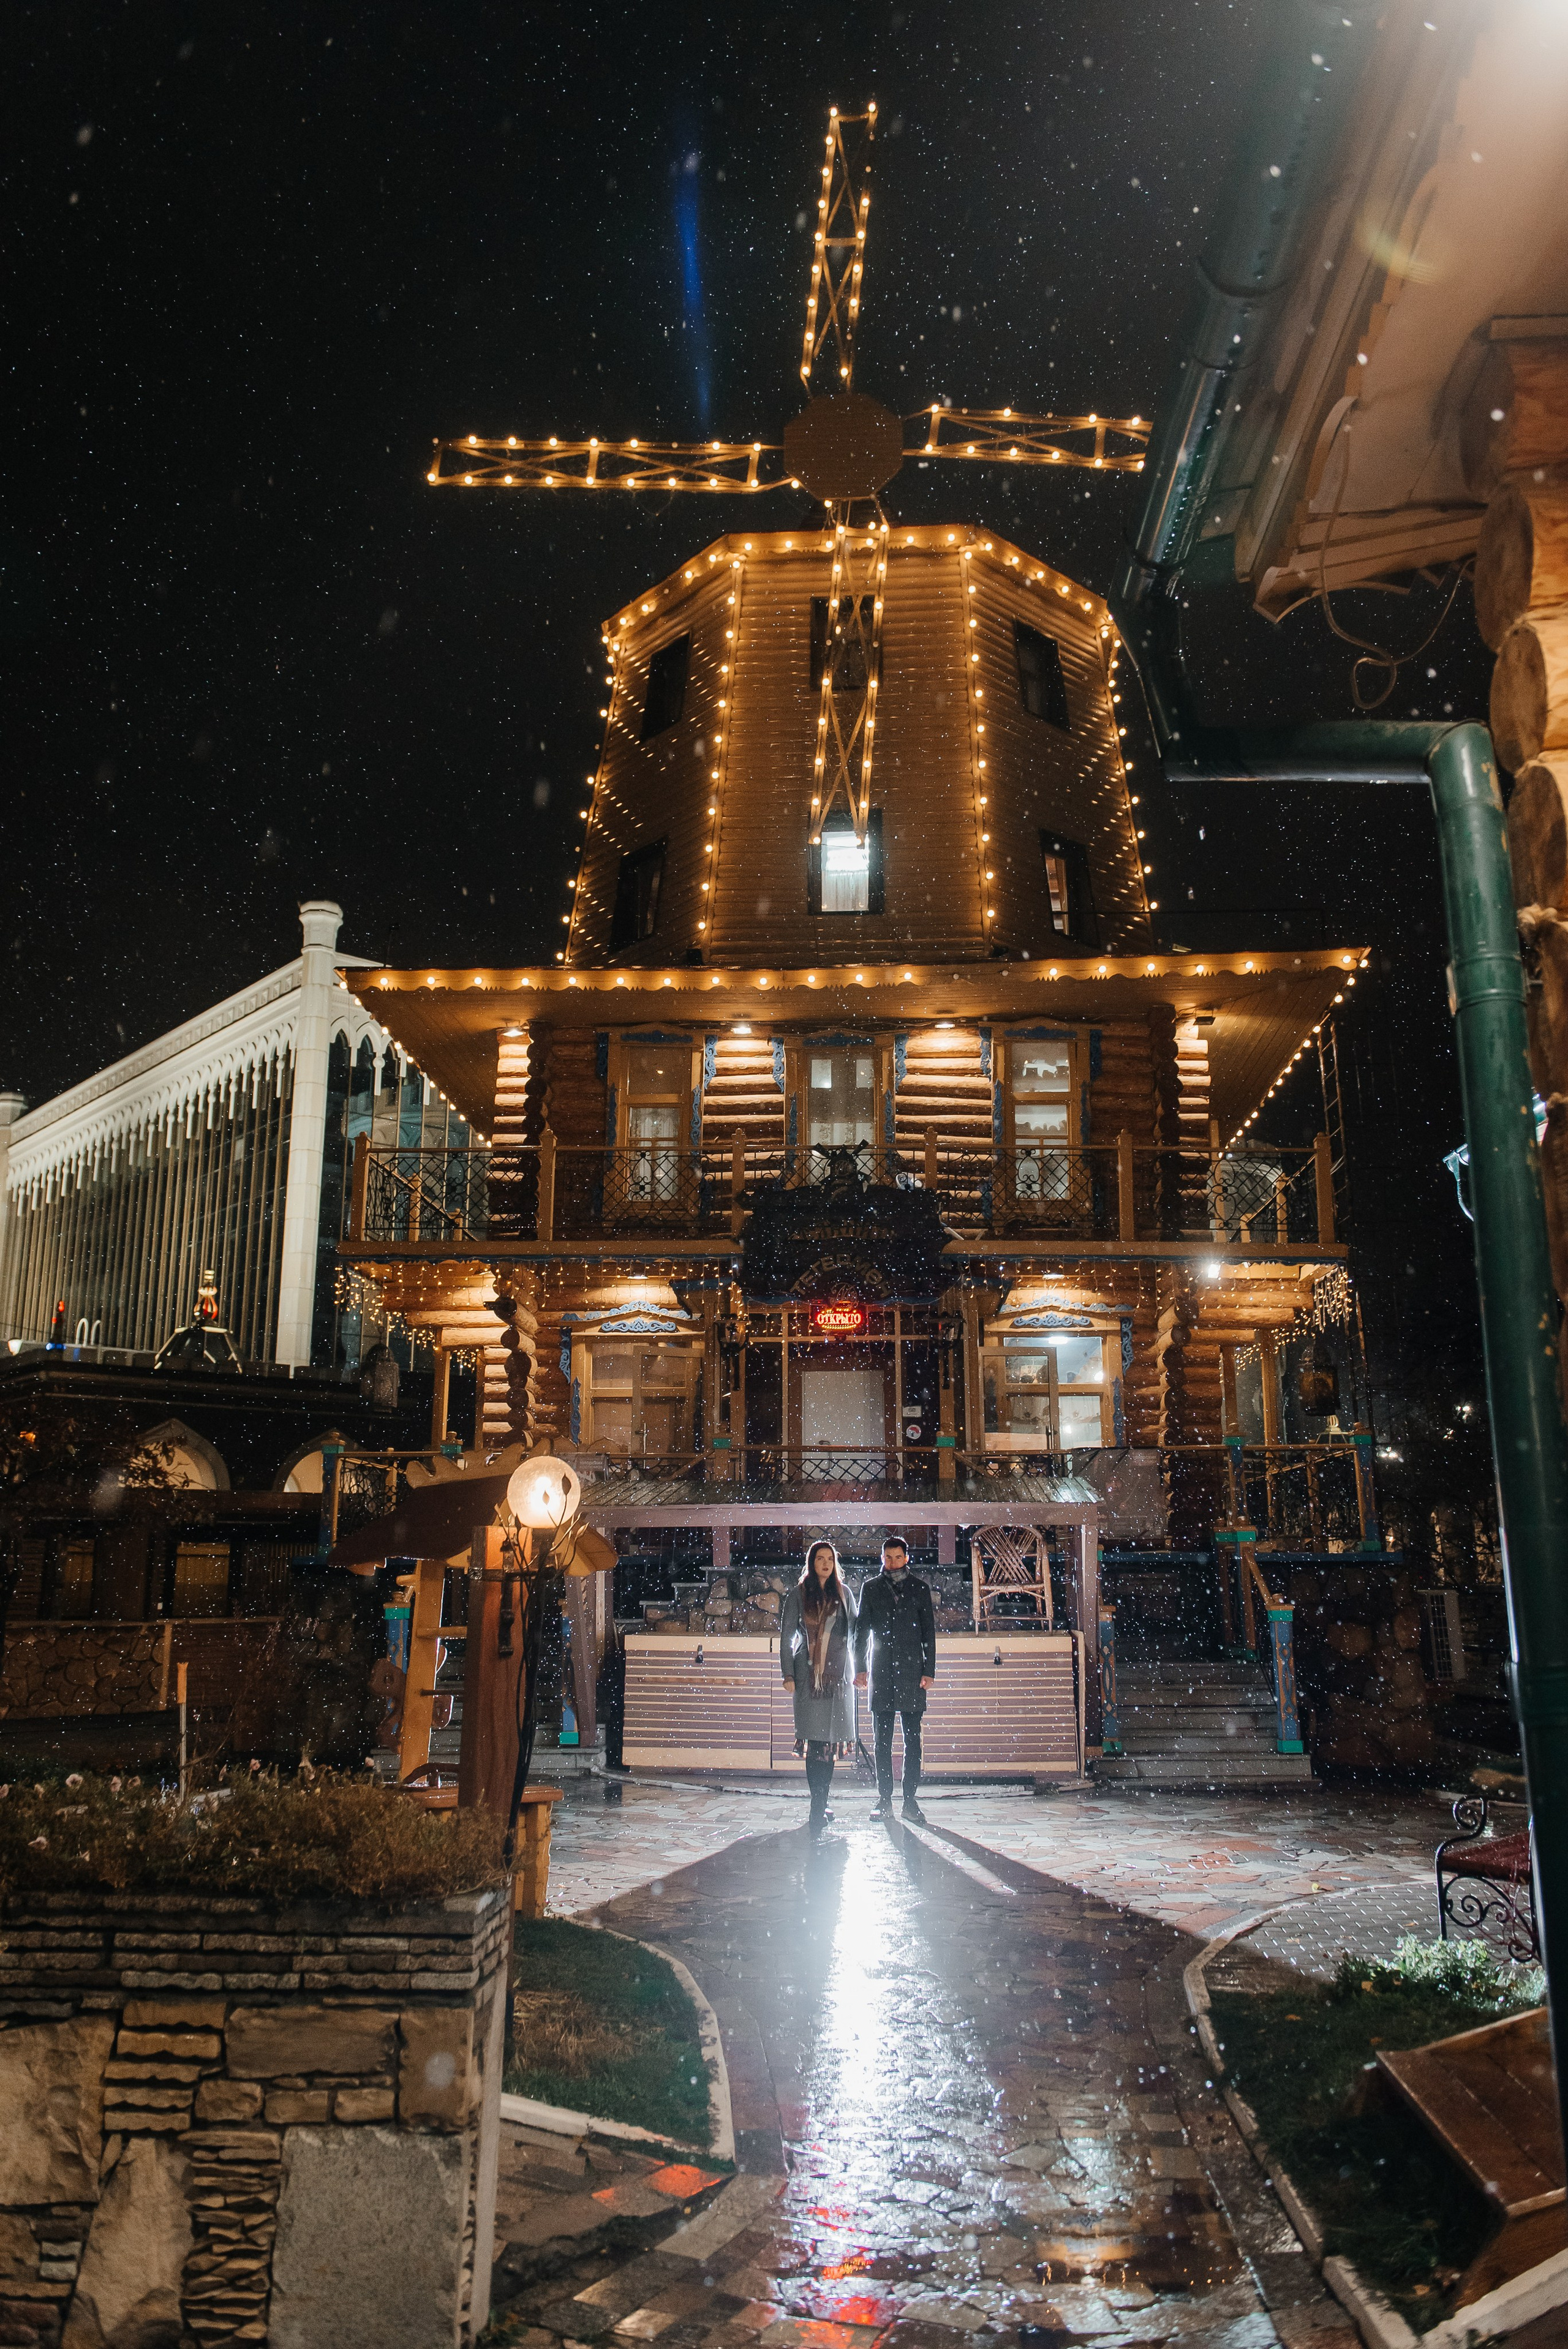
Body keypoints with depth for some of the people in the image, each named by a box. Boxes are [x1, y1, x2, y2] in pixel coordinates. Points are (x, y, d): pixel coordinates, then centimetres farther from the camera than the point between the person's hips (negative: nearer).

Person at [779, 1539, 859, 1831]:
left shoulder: (842, 1593, 12)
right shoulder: (797, 1595, 5)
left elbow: (854, 1631, 14)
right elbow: (786, 1637, 6)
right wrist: (788, 1674, -1)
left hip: (837, 1673, 2)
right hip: (808, 1673, -2)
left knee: (829, 1739, 2)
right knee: (815, 1738, -8)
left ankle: (819, 1807, 11)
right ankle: (819, 1809, -6)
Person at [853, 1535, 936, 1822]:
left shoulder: (920, 1588, 7)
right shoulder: (871, 1588, 9)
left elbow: (929, 1632, 6)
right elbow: (861, 1630, 9)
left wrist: (929, 1671, -1)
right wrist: (859, 1668, 1)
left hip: (912, 1671, -1)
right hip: (881, 1672, 1)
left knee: (913, 1739, 0)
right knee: (882, 1739, 3)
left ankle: (910, 1801, 5)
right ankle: (884, 1799, 9)